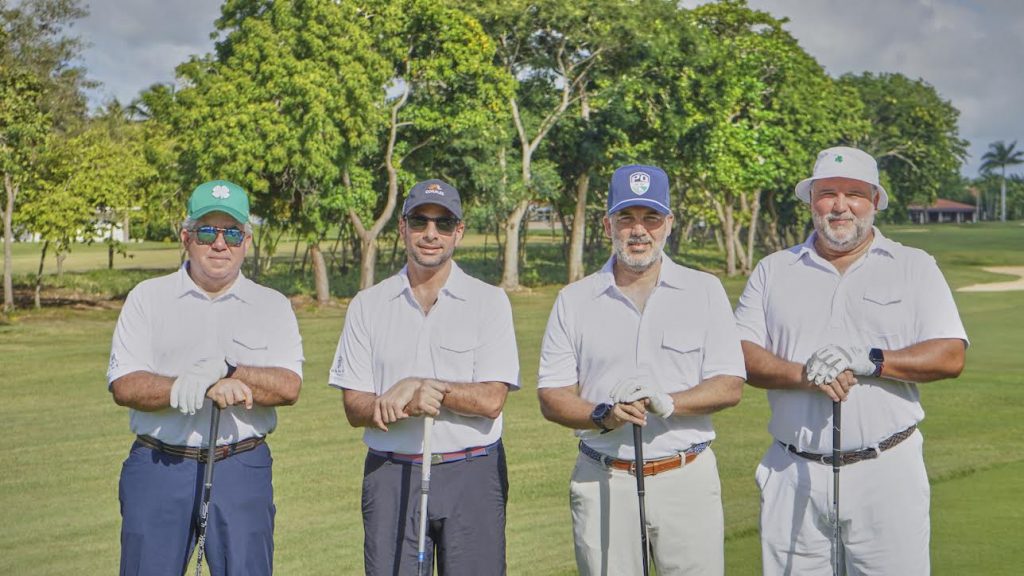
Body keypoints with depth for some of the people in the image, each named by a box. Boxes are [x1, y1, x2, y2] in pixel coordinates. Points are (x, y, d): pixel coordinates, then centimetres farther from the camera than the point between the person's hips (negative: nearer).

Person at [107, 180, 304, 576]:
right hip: (159, 466, 0)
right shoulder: (147, 298, 8)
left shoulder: (272, 306, 9)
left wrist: (226, 370, -20)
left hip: (243, 469, 0)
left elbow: (288, 386, -6)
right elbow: (123, 386, -4)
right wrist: (184, 388, -21)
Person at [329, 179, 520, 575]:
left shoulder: (489, 301, 3)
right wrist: (405, 405, -18)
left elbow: (491, 400, -6)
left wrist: (416, 385, -15)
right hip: (391, 475, 1)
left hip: (471, 473, -1)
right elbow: (354, 408, 2)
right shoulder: (367, 306, 8)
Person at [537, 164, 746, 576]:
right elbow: (551, 396, 4)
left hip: (687, 479, 0)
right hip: (602, 480, 1)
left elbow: (730, 386, 0)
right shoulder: (574, 300, 7)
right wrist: (603, 415, -16)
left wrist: (668, 402, -18)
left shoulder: (705, 291, 6)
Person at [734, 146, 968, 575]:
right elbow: (741, 355, 3)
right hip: (793, 474, 1)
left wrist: (869, 360, -16)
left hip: (887, 473, -1)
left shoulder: (915, 267, 8)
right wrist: (804, 374, -15)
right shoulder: (773, 271, 12)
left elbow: (951, 356, -2)